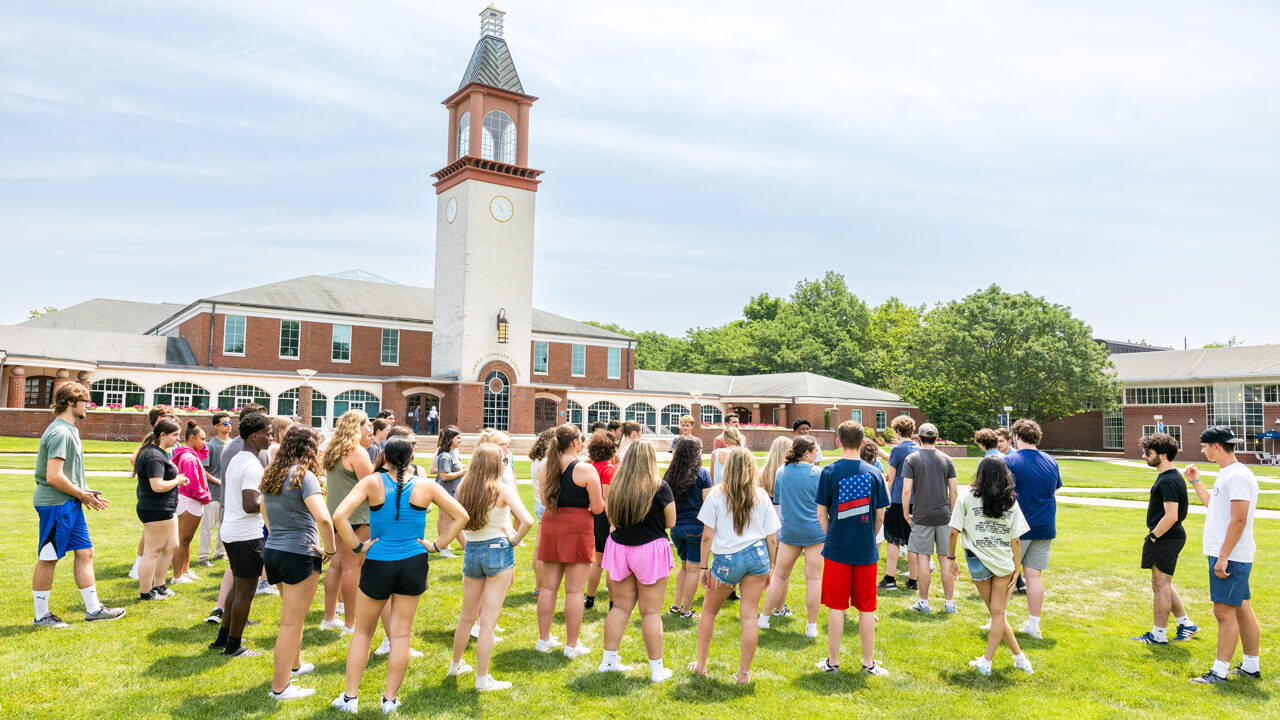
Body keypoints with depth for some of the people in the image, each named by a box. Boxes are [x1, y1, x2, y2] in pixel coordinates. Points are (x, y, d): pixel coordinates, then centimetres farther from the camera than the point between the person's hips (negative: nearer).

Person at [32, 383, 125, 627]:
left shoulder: (70, 430, 14)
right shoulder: (60, 433, -18)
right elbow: (54, 477, -24)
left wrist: (87, 493, 10)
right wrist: (83, 495, -13)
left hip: (70, 504, 10)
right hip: (55, 505, -10)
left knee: (85, 552, 11)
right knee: (48, 559, 2)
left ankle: (93, 608, 18)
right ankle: (41, 615, 15)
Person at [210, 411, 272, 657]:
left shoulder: (236, 460, 12)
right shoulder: (252, 466, -19)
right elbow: (250, 505, -26)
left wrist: (265, 497, 15)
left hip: (230, 531, 10)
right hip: (248, 535, -10)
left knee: (238, 587, 21)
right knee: (246, 592, 2)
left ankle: (222, 637, 28)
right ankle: (233, 646, 11)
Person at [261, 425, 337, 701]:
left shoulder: (271, 474, 8)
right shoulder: (304, 475, -17)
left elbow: (264, 509, 27)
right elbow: (323, 518, -28)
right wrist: (330, 549, -15)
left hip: (272, 551, 8)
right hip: (299, 554, -8)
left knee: (292, 614, 27)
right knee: (292, 622, 2)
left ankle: (294, 665, 43)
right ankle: (280, 687, 9)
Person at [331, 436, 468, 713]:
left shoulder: (372, 482, -9)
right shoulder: (426, 486, -5)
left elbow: (339, 516, -19)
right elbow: (461, 516, -4)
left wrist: (357, 546, -9)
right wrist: (436, 545, 0)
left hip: (378, 565, -1)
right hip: (413, 565, 1)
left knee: (363, 631, 17)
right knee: (401, 634, 10)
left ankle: (349, 698, 23)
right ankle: (390, 699, 20)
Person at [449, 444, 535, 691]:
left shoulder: (463, 488, 0)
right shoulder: (504, 489, -13)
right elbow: (527, 521, -21)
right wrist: (515, 540, -6)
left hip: (471, 551, 5)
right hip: (498, 551, -5)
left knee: (467, 617, 22)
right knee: (488, 620, 1)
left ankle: (456, 665, 37)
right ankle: (482, 678, 8)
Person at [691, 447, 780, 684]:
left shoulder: (716, 495, -4)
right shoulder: (761, 497, 3)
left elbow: (707, 536, -5)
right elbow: (772, 539, 4)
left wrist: (703, 567, 3)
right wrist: (770, 568, 14)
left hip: (727, 560, -2)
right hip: (757, 556, 2)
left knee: (709, 610, 17)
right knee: (750, 614, 7)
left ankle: (700, 664, 25)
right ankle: (743, 673, 11)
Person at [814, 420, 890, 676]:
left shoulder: (830, 472, -7)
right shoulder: (874, 473, -2)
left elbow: (821, 513, -3)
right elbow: (880, 515, 2)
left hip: (837, 549, -1)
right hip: (866, 550, 1)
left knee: (836, 607, 7)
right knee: (867, 608, 11)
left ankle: (832, 661, 16)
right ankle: (868, 662, 19)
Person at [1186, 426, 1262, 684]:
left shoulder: (1238, 475, -17)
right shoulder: (1226, 474, 14)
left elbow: (1239, 520, -23)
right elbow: (1213, 505, 31)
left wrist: (1223, 557, -23)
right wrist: (1196, 482, 27)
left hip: (1231, 557, -10)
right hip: (1224, 555, 10)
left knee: (1224, 611, -7)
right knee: (1242, 610, 16)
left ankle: (1219, 671, -2)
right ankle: (1251, 667, 25)